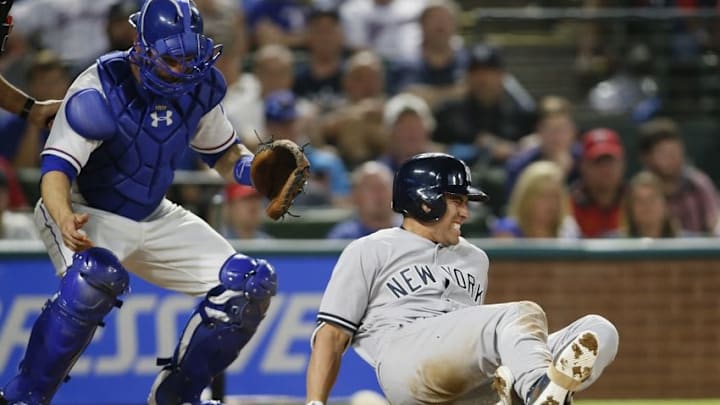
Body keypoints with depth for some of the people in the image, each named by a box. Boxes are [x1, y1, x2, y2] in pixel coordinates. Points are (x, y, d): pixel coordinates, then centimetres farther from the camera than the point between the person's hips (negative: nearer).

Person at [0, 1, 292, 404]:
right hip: (87, 215, -7)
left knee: (251, 284, -3)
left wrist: (256, 169, -13)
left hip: (154, 219, 7)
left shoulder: (200, 86, -6)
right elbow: (57, 168, -33)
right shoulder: (99, 93, -26)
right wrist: (65, 219, -55)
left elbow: (223, 152, 10)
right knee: (97, 278, -39)